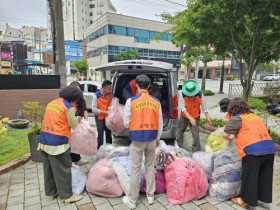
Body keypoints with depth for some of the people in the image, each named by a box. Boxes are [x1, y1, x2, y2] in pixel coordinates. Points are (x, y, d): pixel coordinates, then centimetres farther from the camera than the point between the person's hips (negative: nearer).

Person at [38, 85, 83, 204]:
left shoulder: (51, 103, 13)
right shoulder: (69, 107, -11)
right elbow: (74, 126, -4)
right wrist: (76, 119, 16)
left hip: (45, 139, 8)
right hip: (58, 142, -8)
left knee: (48, 168, 18)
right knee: (63, 169, 3)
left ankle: (50, 192, 32)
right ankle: (67, 195, 14)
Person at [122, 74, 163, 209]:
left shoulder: (131, 101, -11)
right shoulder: (156, 102, -2)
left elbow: (126, 123, -7)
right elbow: (160, 123, 4)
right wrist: (158, 138, 18)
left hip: (137, 139, -3)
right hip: (151, 139, 3)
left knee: (136, 169, 8)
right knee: (150, 167, 18)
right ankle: (150, 196, 32)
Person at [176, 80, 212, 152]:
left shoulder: (200, 94, -21)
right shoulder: (183, 95, -23)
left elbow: (204, 106, -11)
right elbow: (183, 108, -25)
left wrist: (207, 117, -9)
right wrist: (190, 118, -32)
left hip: (195, 117, -1)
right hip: (184, 116, 1)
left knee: (196, 134, -3)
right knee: (179, 132, 12)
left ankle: (196, 151, 13)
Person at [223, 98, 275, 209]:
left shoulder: (236, 118, -2)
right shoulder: (255, 116, 21)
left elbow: (226, 134, -5)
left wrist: (230, 138, 16)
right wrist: (236, 136, 21)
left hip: (253, 150, -7)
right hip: (269, 148, 8)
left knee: (249, 177, 7)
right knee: (265, 176, 20)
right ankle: (264, 199, 35)